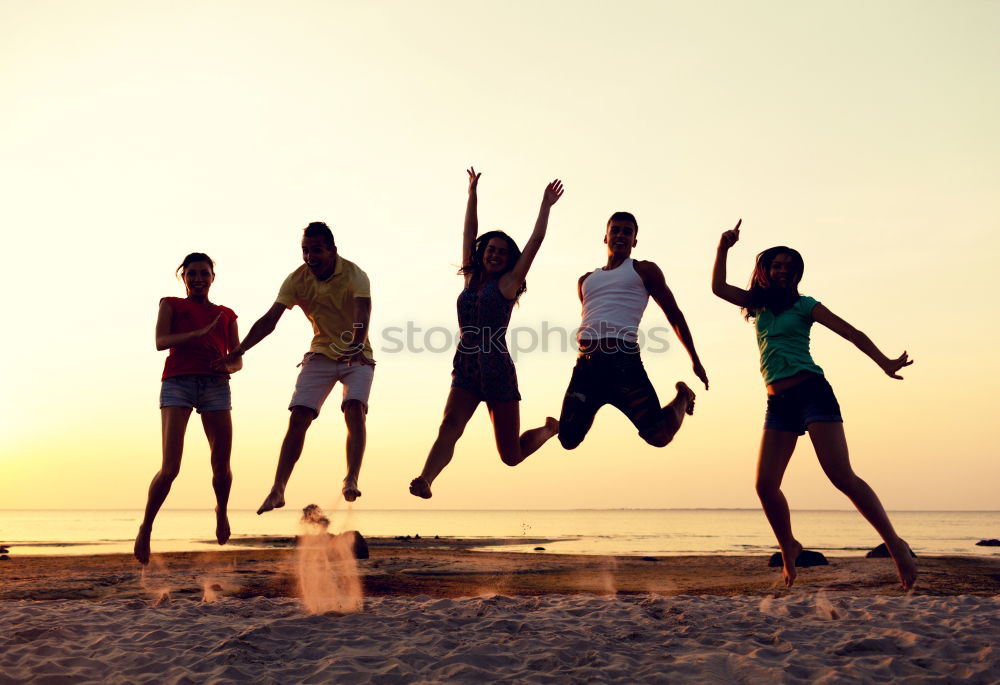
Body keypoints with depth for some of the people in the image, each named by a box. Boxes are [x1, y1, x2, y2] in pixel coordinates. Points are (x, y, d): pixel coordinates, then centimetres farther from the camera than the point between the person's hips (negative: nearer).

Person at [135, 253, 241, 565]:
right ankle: (146, 527, 7)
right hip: (178, 383, -2)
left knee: (222, 467, -2)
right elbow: (160, 341, -2)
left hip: (215, 386, 2)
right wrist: (198, 334, -16)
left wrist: (228, 366, -6)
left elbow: (238, 360, 18)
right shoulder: (171, 305, 15)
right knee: (170, 468, -14)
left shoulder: (226, 314, 22)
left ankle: (221, 510, 29)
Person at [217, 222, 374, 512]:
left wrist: (357, 346, -57)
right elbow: (269, 319, -14)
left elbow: (362, 313, -37)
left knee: (354, 409, -25)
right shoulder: (297, 279, -10)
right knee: (298, 418, -8)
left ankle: (351, 480, -24)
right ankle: (278, 490, -6)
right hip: (321, 354, 3)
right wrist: (238, 350, -26)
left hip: (357, 356, -2)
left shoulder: (354, 275, -20)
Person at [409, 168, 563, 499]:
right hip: (466, 371, 4)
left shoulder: (508, 283, 1)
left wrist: (546, 206, 2)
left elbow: (535, 241, -2)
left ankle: (549, 429, 34)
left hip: (498, 372, -4)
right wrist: (472, 195, 18)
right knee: (449, 426, -22)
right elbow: (468, 234, 16)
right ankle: (424, 480, -37)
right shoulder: (472, 279, 12)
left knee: (511, 456, 4)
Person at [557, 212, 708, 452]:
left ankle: (683, 396, 22)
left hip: (623, 360, -4)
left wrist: (696, 361, 13)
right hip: (586, 364, 4)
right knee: (568, 440, -1)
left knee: (659, 436, -10)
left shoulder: (644, 270, 14)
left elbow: (674, 315, 14)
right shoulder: (586, 280, 27)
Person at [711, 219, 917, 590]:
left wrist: (884, 362, -19)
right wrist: (724, 248, 5)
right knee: (765, 484, -5)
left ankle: (894, 543, -6)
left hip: (812, 393, -5)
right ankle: (788, 547, 16)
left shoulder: (804, 305, 4)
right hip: (778, 403, 5)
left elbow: (851, 332, -5)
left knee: (842, 476, -15)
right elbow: (718, 287, 16)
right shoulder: (758, 306, 18)